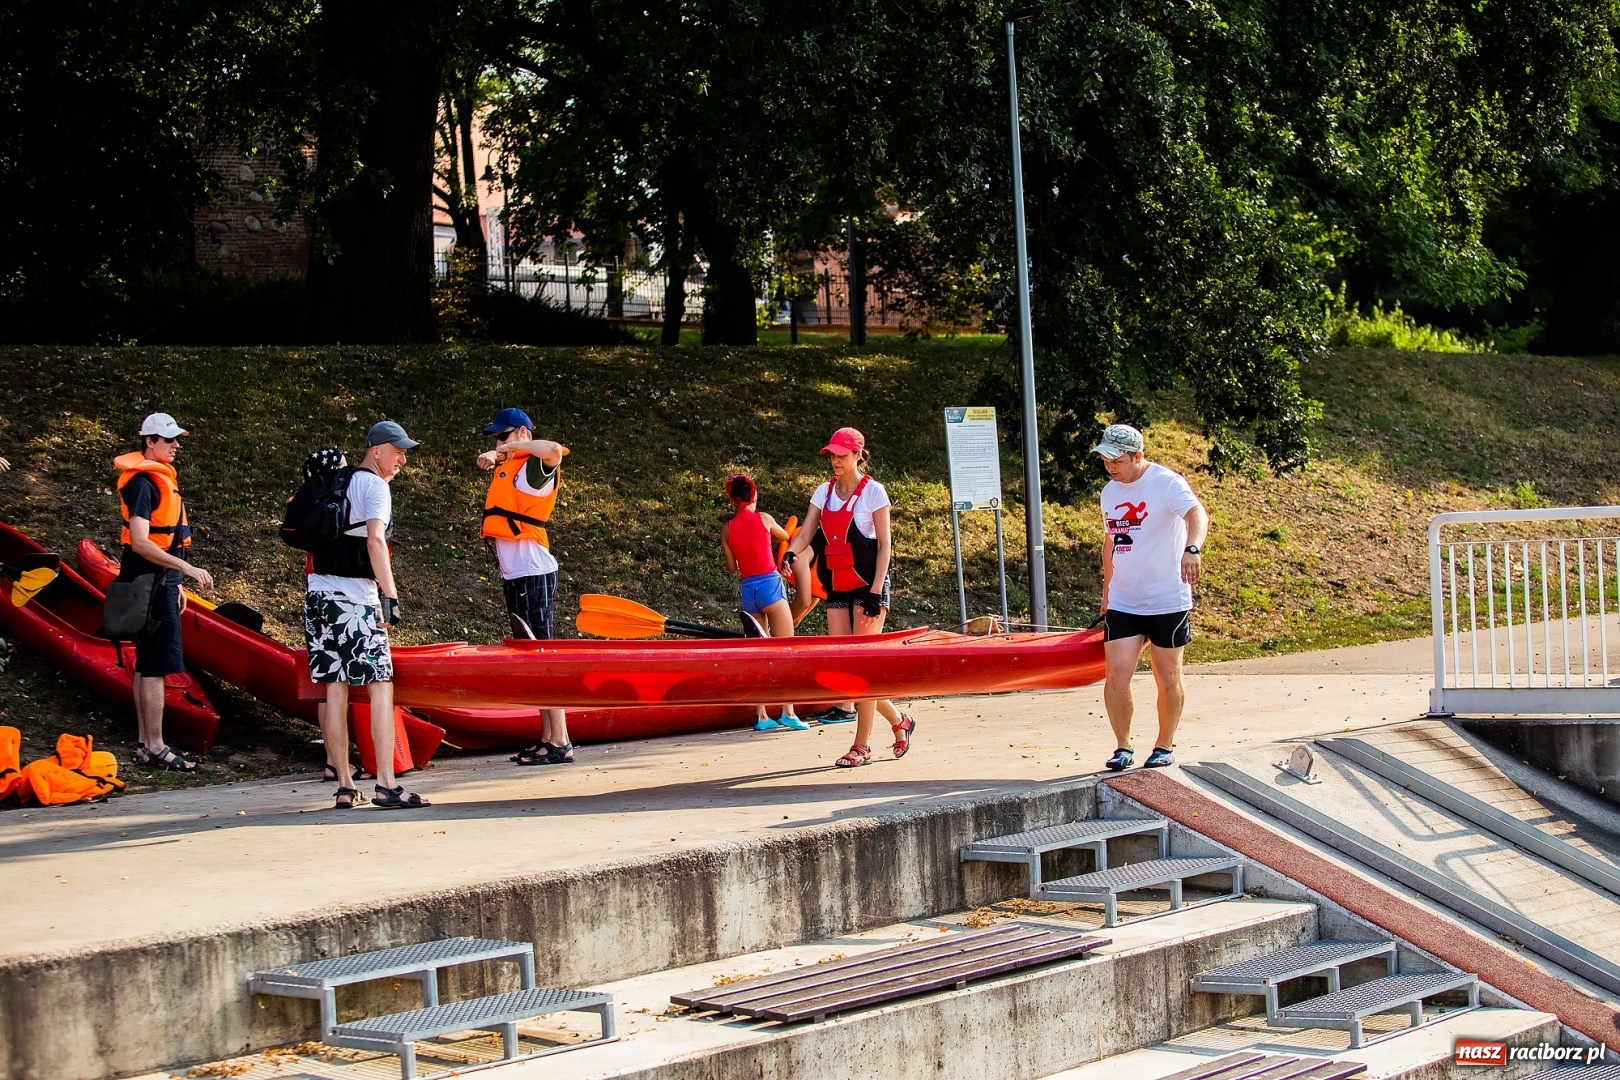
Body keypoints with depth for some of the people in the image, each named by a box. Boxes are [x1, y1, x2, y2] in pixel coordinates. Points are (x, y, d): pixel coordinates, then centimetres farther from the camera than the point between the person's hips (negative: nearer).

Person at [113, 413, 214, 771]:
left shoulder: (161, 478, 15)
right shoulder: (142, 483, -16)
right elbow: (140, 543, -24)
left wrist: (175, 584, 22)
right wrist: (187, 569, -27)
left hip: (160, 580, 10)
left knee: (147, 664, 12)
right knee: (157, 664, -9)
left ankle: (145, 743, 17)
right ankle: (155, 747, -7)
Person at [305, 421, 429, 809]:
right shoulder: (374, 486, -5)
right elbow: (374, 541, -18)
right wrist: (391, 596, -21)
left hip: (318, 594, 8)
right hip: (355, 601, -8)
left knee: (335, 689, 6)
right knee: (381, 686, -5)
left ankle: (344, 786, 7)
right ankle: (386, 785, -11)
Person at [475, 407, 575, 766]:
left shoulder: (535, 466, -10)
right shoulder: (508, 468, 16)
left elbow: (555, 450, -33)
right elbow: (494, 461, 39)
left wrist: (512, 446, -18)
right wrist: (492, 459, 14)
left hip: (532, 573, -10)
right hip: (514, 574, 10)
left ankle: (560, 744, -13)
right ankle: (547, 739, 13)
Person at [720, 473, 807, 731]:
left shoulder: (727, 529, 5)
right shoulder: (764, 519, -3)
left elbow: (732, 568, 12)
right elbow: (786, 537, 18)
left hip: (748, 591, 4)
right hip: (770, 586, -4)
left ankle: (761, 716, 7)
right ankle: (788, 712, -11)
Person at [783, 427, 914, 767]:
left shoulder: (872, 491, -6)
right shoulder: (824, 492, 9)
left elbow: (883, 545, -7)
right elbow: (806, 534, 1)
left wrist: (876, 592, -15)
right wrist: (790, 553, -22)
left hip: (867, 587, -6)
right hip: (837, 589, 6)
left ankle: (862, 746, -1)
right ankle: (898, 721, 18)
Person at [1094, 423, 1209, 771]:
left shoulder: (1167, 483, -14)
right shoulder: (1110, 491, 8)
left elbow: (1197, 513, -32)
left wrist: (1192, 548, -52)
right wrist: (1107, 591, 23)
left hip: (1168, 602, -4)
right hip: (1123, 602, 4)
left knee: (1168, 679, 7)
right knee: (1117, 674, -8)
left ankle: (1165, 746, 24)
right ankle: (1123, 747, 6)